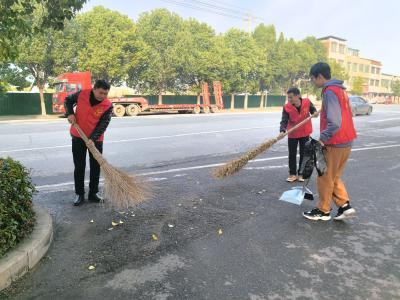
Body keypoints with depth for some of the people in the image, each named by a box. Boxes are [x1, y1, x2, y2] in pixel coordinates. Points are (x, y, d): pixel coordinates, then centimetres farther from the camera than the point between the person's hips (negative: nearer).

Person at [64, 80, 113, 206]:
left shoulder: (108, 106, -14)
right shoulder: (81, 94, -10)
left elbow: (103, 124, -16)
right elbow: (68, 100, 9)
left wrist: (93, 138, -27)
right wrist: (70, 113, -8)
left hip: (96, 140, 0)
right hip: (78, 137, 0)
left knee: (96, 167, 6)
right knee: (79, 167, 6)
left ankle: (93, 193, 21)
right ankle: (79, 194, 17)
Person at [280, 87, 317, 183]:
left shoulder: (307, 102, -15)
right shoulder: (286, 107, -19)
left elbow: (313, 109, 5)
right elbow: (284, 121, -24)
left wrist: (314, 113, -18)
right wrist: (282, 130, -42)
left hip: (305, 133, 1)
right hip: (292, 134, -1)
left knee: (303, 154, 9)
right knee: (292, 154, 5)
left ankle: (301, 173, 23)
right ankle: (292, 174, 19)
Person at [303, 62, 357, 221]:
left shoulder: (330, 92, -18)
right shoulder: (339, 89, 13)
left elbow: (334, 123, -26)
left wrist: (322, 139, -16)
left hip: (335, 144, -9)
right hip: (346, 142, 9)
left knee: (325, 178, 5)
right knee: (334, 177, 19)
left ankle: (323, 211, 18)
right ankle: (345, 205, 17)